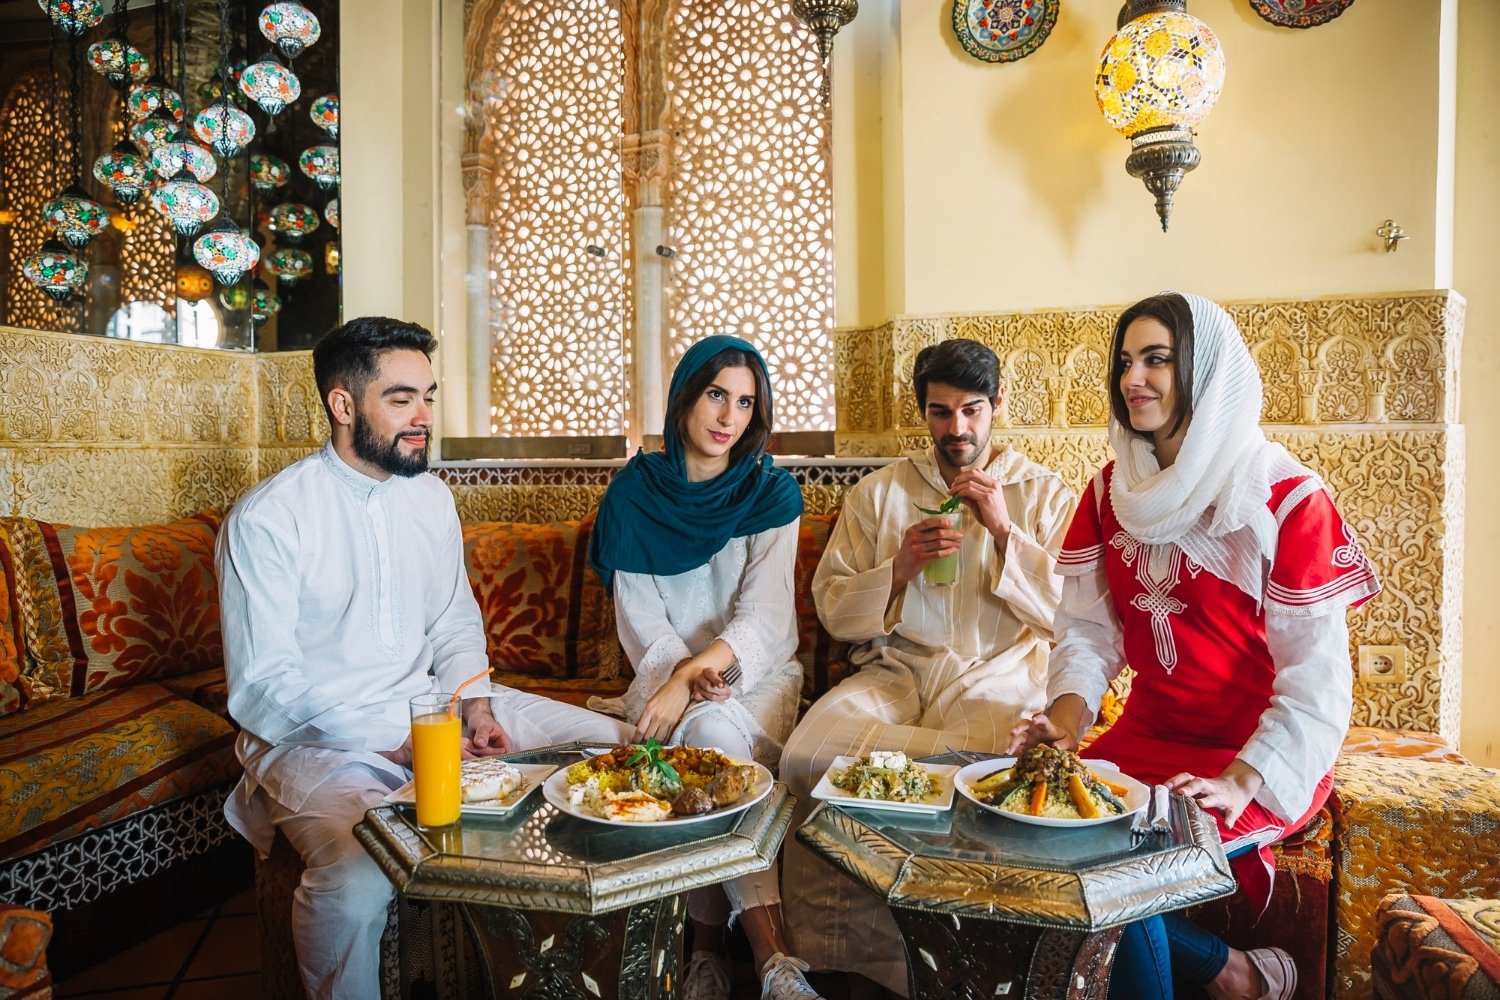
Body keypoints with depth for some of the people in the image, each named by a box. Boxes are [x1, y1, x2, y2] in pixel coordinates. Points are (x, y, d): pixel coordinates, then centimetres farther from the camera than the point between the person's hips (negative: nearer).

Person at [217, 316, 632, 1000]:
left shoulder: (430, 496, 7)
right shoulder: (266, 520, -12)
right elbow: (264, 687, -15)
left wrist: (476, 704, -4)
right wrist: (397, 744, -21)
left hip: (429, 702, 6)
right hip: (319, 735, -5)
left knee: (613, 744, -4)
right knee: (356, 884, -36)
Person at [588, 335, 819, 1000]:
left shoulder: (772, 494, 0)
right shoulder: (635, 493, 4)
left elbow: (764, 620, -10)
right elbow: (640, 622, 0)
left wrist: (692, 676, -26)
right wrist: (686, 673, -20)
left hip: (757, 672, 0)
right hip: (667, 672, 1)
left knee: (714, 732, -33)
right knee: (708, 732, -32)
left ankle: (707, 946, -23)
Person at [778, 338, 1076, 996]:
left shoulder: (1044, 492, 12)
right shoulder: (877, 492, 14)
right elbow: (834, 612, 9)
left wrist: (1004, 531, -7)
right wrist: (899, 569, -9)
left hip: (997, 675, -1)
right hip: (894, 670, 2)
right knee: (809, 756, -29)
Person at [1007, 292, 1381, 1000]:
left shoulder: (1287, 498, -13)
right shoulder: (1112, 492, 4)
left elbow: (1317, 675, -16)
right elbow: (1087, 626, 1)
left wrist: (1240, 784, -26)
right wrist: (1067, 714, -17)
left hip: (1263, 758, -5)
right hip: (1150, 736, 6)